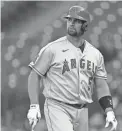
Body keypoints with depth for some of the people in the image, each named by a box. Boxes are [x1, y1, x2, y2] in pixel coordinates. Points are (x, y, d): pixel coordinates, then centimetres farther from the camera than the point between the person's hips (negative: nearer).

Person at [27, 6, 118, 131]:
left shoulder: (96, 54, 10)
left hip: (82, 111, 5)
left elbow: (101, 85, 11)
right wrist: (34, 106, -12)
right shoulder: (52, 49, -3)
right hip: (57, 108, -5)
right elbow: (34, 75, -2)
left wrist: (109, 111, -1)